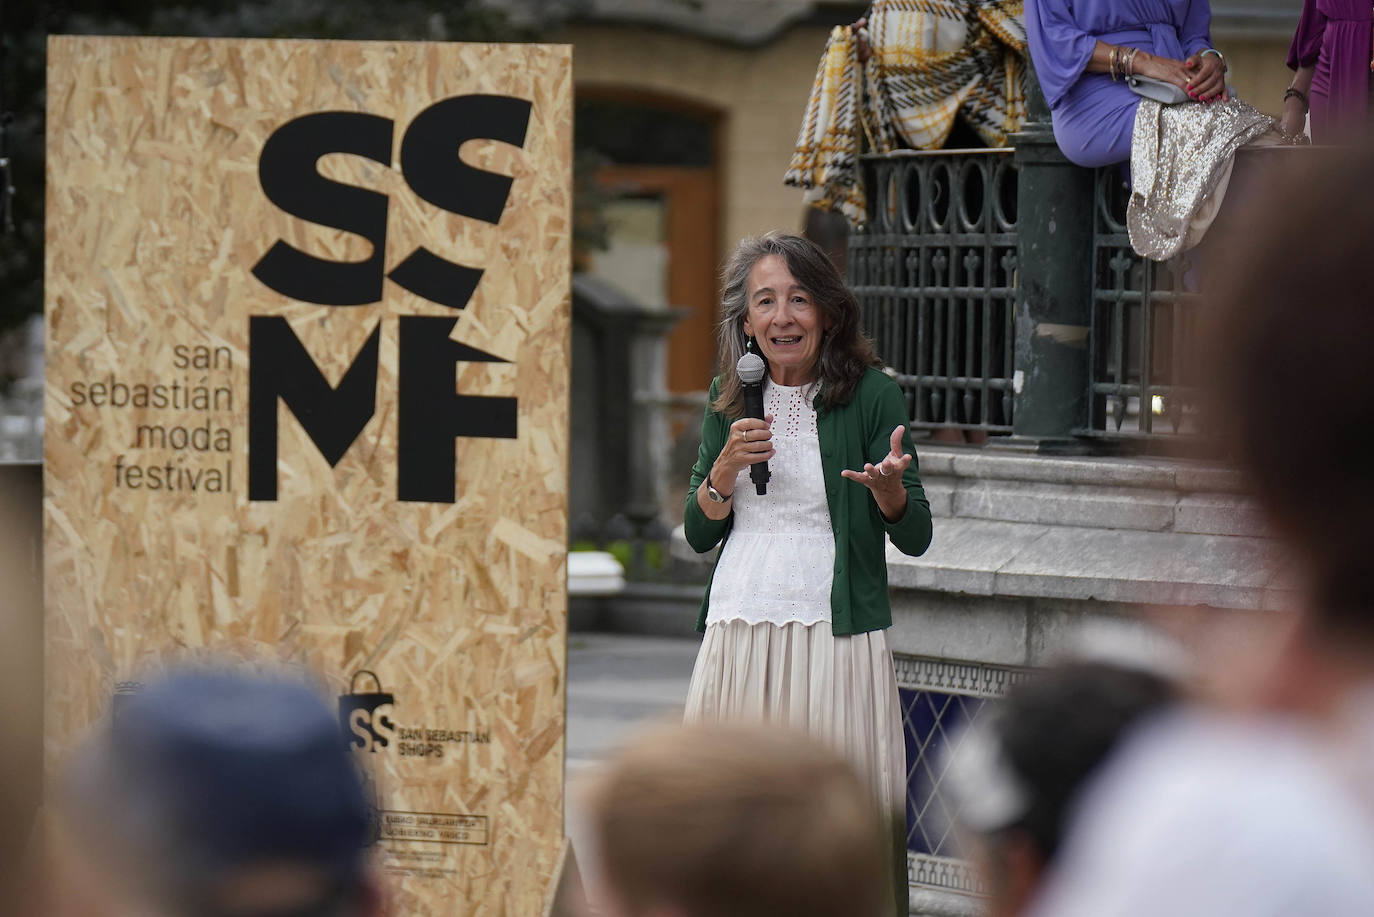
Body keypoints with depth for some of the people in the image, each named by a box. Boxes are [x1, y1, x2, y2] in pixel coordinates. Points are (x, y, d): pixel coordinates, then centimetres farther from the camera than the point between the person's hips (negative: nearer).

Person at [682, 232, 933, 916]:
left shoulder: (869, 394, -2)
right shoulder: (731, 399, 9)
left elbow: (914, 537, -1)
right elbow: (698, 533, 12)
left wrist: (888, 485, -21)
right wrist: (727, 466, -5)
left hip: (836, 630, -3)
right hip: (739, 626, 3)